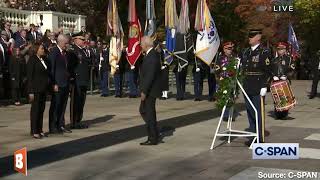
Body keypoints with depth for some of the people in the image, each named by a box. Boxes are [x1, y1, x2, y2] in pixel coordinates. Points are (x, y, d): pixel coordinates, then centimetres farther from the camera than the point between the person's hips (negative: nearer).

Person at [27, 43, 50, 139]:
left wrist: (47, 87, 9)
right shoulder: (32, 60, -9)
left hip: (43, 89, 7)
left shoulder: (44, 60, 11)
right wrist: (31, 92, -15)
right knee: (35, 109, 0)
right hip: (36, 89, -7)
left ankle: (40, 129, 18)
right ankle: (34, 131, 7)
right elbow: (29, 76, -11)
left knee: (41, 109, 10)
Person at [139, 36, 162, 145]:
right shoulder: (152, 54, 12)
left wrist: (144, 91, -23)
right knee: (143, 111, 17)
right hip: (148, 90, 10)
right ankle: (154, 133, 23)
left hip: (150, 91, -10)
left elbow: (150, 76, -25)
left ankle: (153, 138, 8)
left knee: (149, 113, -1)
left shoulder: (152, 56, -21)